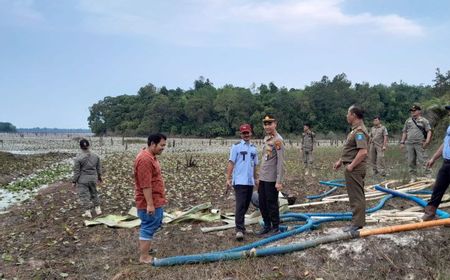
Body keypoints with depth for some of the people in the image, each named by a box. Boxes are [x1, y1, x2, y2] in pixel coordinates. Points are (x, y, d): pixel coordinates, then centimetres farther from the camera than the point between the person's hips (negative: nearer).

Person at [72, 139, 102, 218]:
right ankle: (98, 209, 26)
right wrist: (99, 177, 22)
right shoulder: (95, 156, 0)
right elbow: (99, 168, 9)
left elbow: (76, 171, -11)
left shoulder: (78, 158, -15)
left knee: (84, 195, 4)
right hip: (93, 178, 5)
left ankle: (87, 212, 6)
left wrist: (74, 181, -1)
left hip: (82, 180, -5)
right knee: (94, 193, 20)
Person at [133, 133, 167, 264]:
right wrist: (150, 204, -24)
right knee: (148, 227, 0)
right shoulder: (145, 159, -23)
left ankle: (143, 248, 34)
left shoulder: (150, 156, 11)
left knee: (151, 225, 20)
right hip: (149, 202, -10)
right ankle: (144, 257, 10)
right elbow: (145, 185, -25)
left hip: (155, 200, 10)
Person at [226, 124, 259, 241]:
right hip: (239, 181, -5)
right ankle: (239, 229, -9)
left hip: (250, 182, 6)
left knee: (246, 205, 12)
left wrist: (255, 179, 15)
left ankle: (240, 224, 27)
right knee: (240, 205, -9)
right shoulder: (236, 146, -4)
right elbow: (231, 163, -7)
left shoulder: (254, 148, 12)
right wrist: (228, 179, -13)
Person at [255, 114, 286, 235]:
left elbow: (280, 162, -18)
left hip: (272, 179, -8)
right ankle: (267, 226, 29)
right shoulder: (266, 138, 12)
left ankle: (275, 228, 16)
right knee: (262, 203, 14)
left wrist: (279, 181, -20)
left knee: (272, 204, 2)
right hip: (263, 178, 8)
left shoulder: (278, 140, -14)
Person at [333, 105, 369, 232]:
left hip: (355, 168, -11)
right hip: (354, 168, 11)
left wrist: (351, 165, -23)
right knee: (357, 195, 16)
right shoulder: (356, 129, 15)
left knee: (356, 196, -4)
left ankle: (357, 223, 3)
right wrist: (340, 161, 22)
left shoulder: (359, 131, -19)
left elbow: (363, 152, -29)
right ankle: (358, 220, 26)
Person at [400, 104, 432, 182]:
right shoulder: (408, 121, 17)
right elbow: (404, 132, 20)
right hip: (409, 144, 5)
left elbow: (429, 131, -3)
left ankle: (428, 175, -2)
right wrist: (402, 142, 12)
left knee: (422, 161, -10)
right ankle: (413, 177, 14)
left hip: (419, 144, -5)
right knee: (411, 162, 6)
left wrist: (427, 141, -15)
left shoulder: (424, 120, 4)